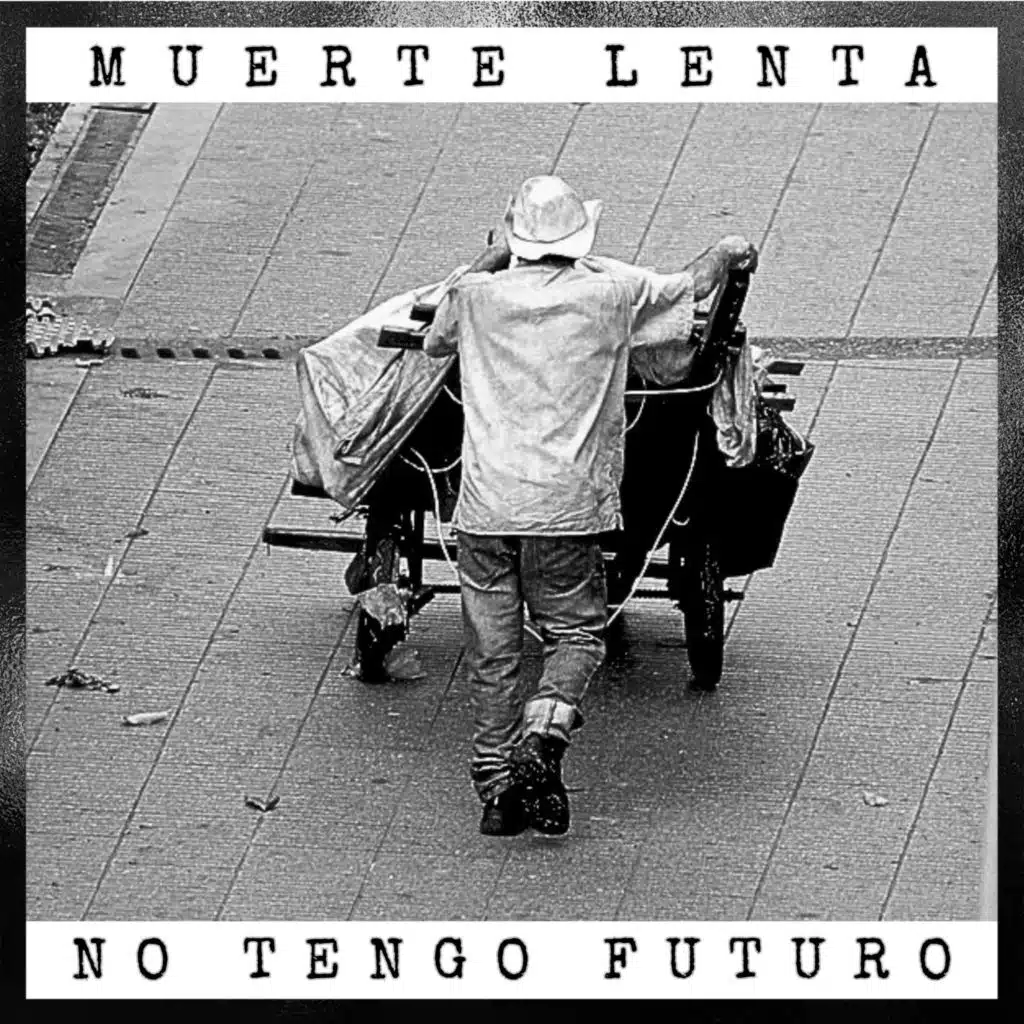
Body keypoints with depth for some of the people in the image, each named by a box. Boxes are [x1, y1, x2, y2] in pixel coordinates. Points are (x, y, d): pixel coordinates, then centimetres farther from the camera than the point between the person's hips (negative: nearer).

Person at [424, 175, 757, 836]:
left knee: (493, 651, 9)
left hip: (485, 504, 2)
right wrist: (728, 254, 37)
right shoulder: (612, 293, -1)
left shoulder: (476, 296, 3)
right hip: (566, 505, -2)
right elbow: (693, 286, 16)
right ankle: (544, 733, -17)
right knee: (575, 632, 10)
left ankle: (497, 786, 10)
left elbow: (434, 344, 24)